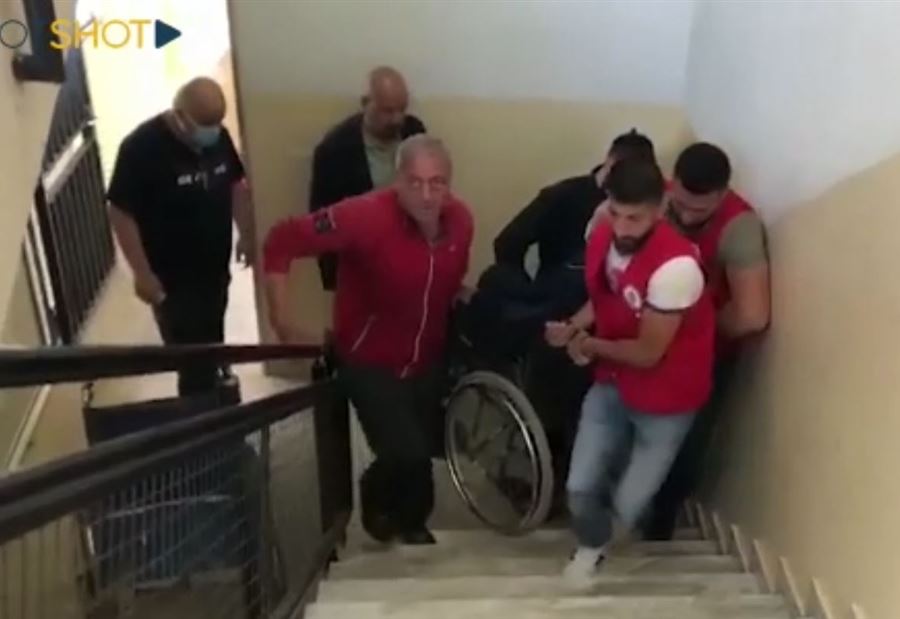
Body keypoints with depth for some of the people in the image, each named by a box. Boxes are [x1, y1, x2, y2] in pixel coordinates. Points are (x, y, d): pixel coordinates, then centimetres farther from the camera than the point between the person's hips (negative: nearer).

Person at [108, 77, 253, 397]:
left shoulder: (218, 135, -5)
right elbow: (120, 213, -18)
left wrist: (246, 233, 7)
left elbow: (236, 184, 12)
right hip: (171, 278, -6)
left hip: (215, 268, 6)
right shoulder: (141, 147, -23)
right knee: (191, 356, 0)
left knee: (211, 347, 23)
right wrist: (142, 273, -19)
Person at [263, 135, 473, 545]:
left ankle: (410, 520, 51)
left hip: (425, 360, 5)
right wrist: (282, 320, -21)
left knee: (419, 453, 19)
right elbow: (283, 241, -22)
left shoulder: (460, 219, -10)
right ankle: (376, 498, 21)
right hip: (370, 361, -5)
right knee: (408, 454, -16)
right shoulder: (366, 216, -28)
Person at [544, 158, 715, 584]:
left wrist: (589, 345, -10)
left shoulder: (674, 266, -32)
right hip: (611, 382, 5)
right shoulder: (603, 234, -10)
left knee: (628, 507, 2)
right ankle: (592, 544, 37)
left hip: (664, 399, -5)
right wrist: (574, 325, -8)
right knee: (580, 488, 4)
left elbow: (647, 353, -24)